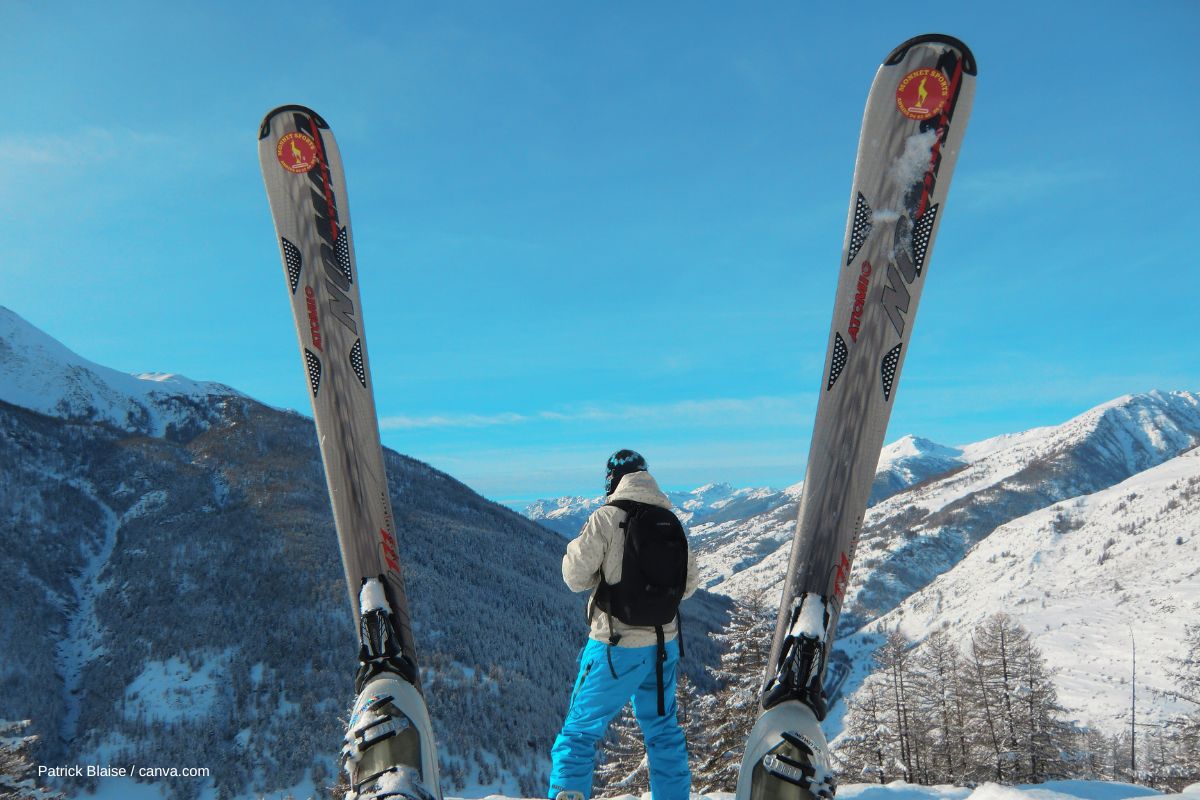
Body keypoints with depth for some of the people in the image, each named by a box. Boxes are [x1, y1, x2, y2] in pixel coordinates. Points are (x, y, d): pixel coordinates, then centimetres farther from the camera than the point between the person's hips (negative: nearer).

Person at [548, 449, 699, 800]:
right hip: (664, 643, 5)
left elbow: (575, 577, -11)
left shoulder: (607, 518, -13)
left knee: (581, 727, 9)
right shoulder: (673, 523, 2)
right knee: (663, 729, 20)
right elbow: (689, 583, 8)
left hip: (617, 646, -4)